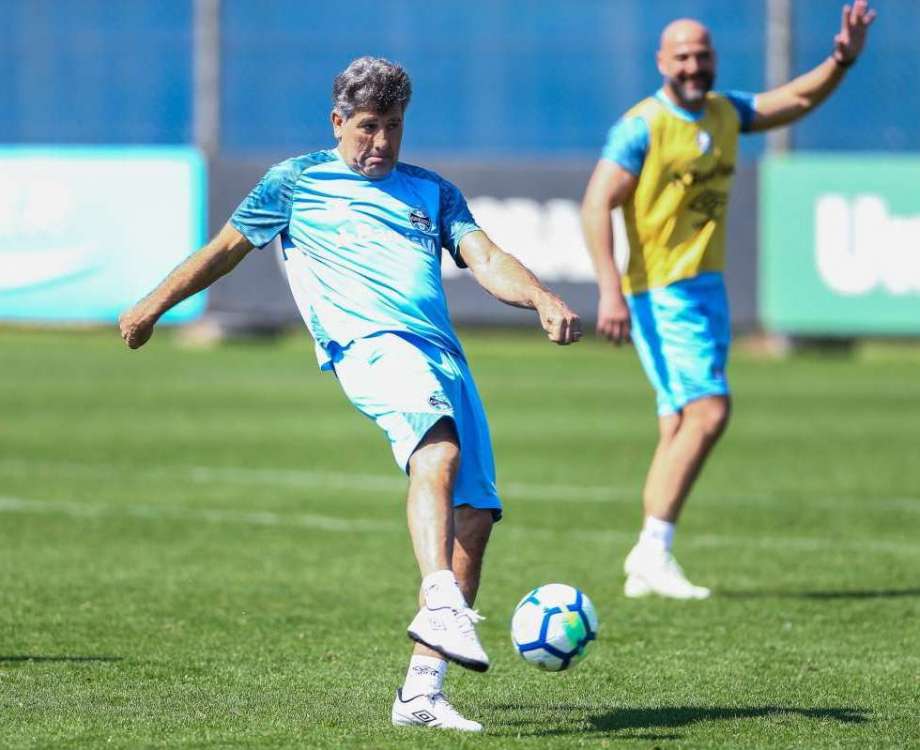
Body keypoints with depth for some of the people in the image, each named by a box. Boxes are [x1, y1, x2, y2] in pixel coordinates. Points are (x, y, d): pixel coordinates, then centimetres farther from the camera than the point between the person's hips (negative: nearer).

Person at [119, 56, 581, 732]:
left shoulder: (431, 191, 26)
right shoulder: (296, 182, 19)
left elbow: (485, 258, 13)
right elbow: (227, 247, 28)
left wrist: (543, 300, -6)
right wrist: (153, 306, 31)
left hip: (444, 354, 5)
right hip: (368, 343, -5)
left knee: (475, 514, -8)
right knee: (439, 449, -35)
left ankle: (422, 690, -5)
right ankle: (441, 606, -53)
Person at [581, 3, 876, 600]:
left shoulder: (724, 113, 11)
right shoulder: (643, 126, -11)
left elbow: (797, 101, 21)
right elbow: (596, 205, -14)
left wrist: (842, 60, 3)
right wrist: (611, 291, -23)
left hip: (708, 284, 8)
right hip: (661, 290, -8)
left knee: (681, 427, 6)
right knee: (709, 410, -18)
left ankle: (646, 569, 10)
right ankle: (654, 551, -13)